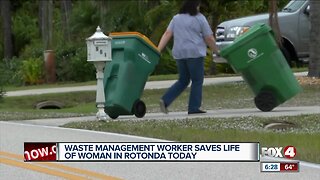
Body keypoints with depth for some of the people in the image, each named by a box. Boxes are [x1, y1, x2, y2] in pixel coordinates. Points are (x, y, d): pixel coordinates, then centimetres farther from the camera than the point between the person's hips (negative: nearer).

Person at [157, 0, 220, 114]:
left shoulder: (176, 18, 12)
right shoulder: (199, 18, -2)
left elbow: (167, 34, 5)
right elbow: (209, 38, -2)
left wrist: (158, 50, 2)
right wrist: (216, 51, 11)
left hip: (179, 54, 6)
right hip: (194, 53, -6)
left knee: (183, 80, 15)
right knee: (197, 81, 2)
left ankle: (165, 100, 1)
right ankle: (193, 108, -1)